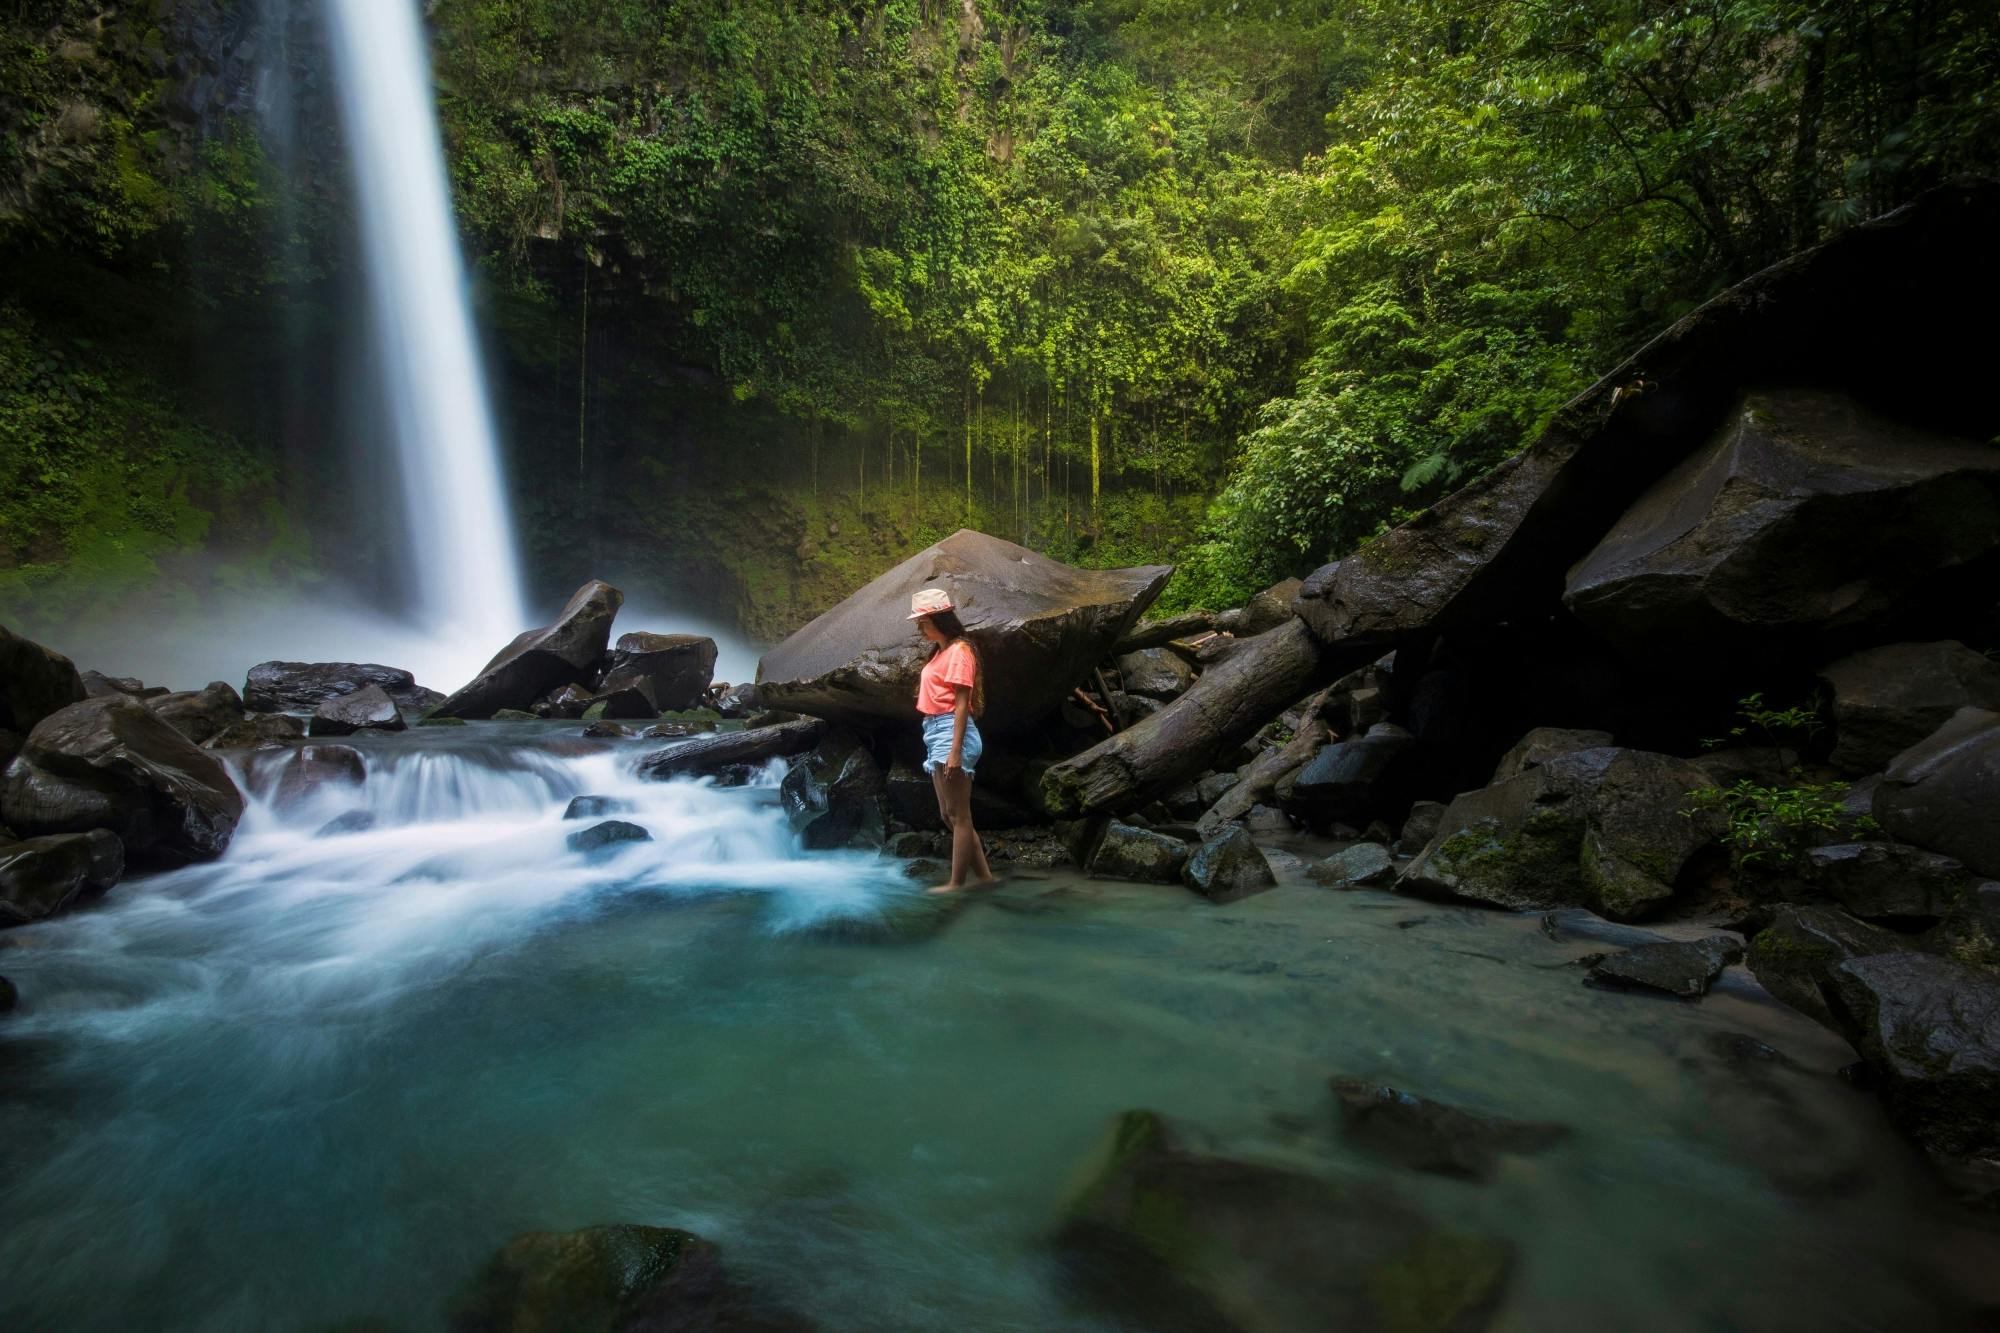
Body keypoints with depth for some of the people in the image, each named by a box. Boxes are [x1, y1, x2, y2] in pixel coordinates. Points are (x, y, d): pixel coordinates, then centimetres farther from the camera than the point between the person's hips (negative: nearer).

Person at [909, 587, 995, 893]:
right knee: (949, 814, 12)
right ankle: (984, 876, 18)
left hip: (951, 732, -10)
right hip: (936, 733, 10)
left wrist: (955, 750, -21)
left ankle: (956, 883, 2)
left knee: (958, 814, -4)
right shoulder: (940, 652, 19)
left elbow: (962, 703, -16)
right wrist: (941, 746, 17)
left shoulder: (958, 650, -9)